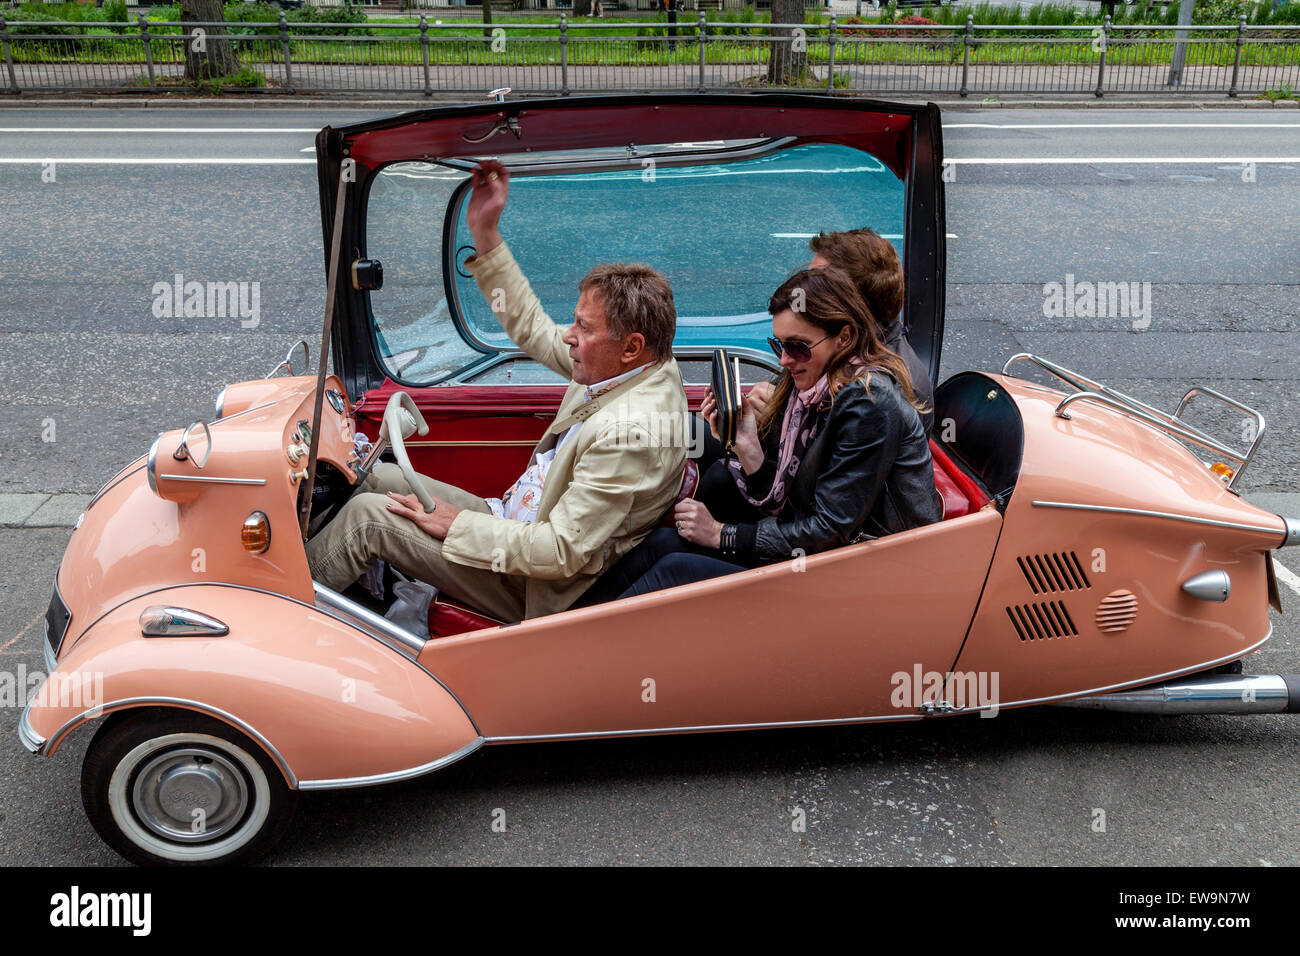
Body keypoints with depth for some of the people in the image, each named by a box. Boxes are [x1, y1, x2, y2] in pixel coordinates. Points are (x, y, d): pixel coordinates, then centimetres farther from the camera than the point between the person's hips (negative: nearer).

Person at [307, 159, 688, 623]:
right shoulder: (631, 367, -4)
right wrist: (484, 233, 4)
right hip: (520, 519, 10)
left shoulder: (629, 432, -32)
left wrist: (456, 525, -19)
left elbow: (561, 554, -29)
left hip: (534, 590, -9)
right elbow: (532, 328, 8)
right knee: (378, 477, 12)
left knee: (367, 515, -9)